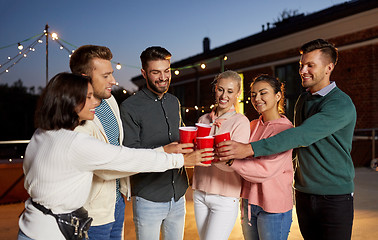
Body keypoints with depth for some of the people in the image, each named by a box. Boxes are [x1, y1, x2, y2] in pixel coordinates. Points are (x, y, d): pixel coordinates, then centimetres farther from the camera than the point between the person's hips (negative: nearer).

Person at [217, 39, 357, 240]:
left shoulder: (341, 104, -17)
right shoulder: (302, 100, 9)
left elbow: (302, 135, -30)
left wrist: (250, 149, -37)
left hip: (335, 198, -6)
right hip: (304, 194, 6)